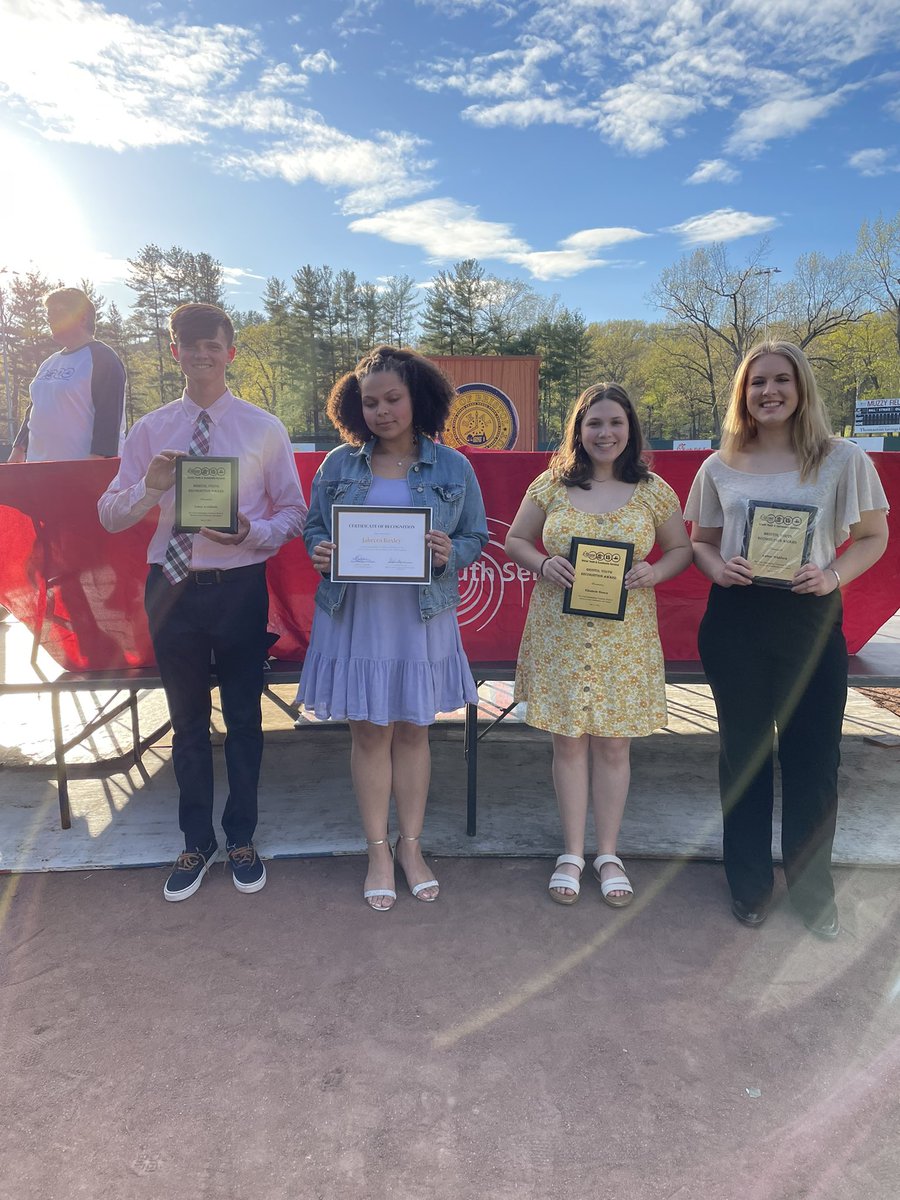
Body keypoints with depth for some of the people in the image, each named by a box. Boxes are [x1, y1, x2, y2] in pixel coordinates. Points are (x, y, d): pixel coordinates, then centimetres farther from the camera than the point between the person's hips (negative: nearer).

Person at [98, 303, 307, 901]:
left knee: (244, 718, 10)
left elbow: (293, 514, 1)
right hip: (172, 586, 2)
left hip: (240, 586, -1)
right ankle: (197, 842, 32)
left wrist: (251, 532, -20)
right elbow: (109, 516, 4)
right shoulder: (150, 430, 5)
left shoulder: (264, 428, 0)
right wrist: (149, 486, -17)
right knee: (188, 721, 14)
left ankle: (242, 838, 30)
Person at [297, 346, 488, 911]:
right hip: (355, 616, 1)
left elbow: (476, 537, 4)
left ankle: (411, 846, 29)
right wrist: (320, 553, -13)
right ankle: (378, 850, 25)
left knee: (412, 730, 11)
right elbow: (313, 529, 9)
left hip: (422, 617, 0)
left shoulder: (453, 467, 1)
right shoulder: (338, 465, 3)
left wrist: (450, 554, -17)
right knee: (369, 732, 7)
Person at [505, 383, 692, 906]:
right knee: (569, 741, 7)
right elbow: (515, 540, 9)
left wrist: (655, 572, -11)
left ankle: (609, 853, 26)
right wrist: (543, 565, -12)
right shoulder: (551, 485, 3)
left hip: (624, 635, 0)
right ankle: (573, 853, 23)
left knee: (613, 744, 8)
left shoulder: (653, 490, 4)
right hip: (560, 633, 0)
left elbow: (682, 549, 10)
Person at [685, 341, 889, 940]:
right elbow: (701, 541, 12)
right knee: (744, 752, 10)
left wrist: (834, 575, -14)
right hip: (736, 620, 1)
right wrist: (719, 569, -10)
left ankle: (813, 886, 28)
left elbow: (874, 536, 5)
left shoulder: (843, 460, 0)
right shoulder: (720, 468, 5)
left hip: (812, 619, -1)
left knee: (814, 756, 5)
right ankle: (750, 882, 29)